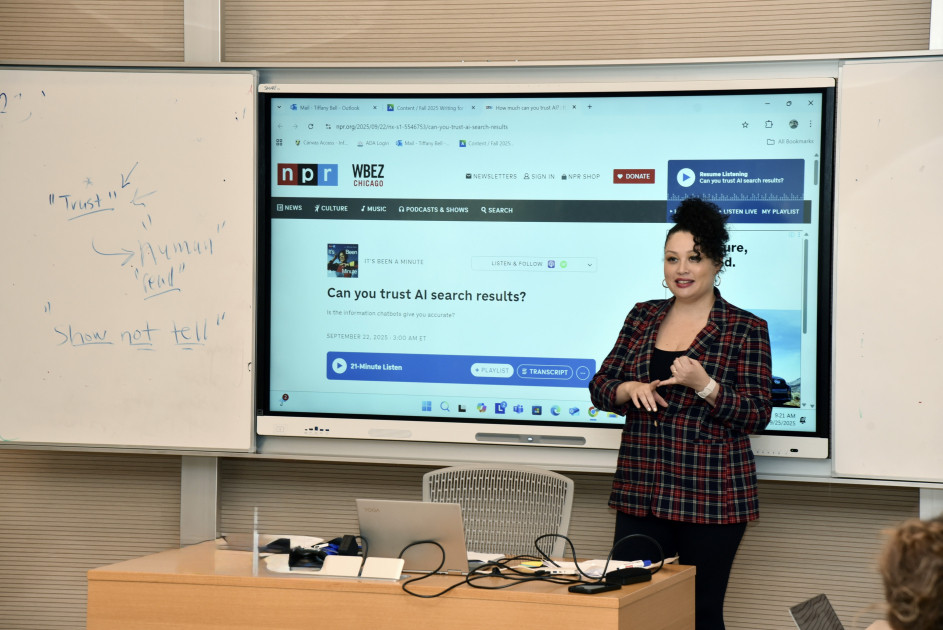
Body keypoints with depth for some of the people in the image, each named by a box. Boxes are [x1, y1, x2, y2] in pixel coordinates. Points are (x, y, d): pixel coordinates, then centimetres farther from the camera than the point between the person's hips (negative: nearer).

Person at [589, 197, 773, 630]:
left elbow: (757, 415, -5)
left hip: (712, 496, -4)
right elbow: (600, 387, 13)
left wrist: (704, 386, -19)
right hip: (641, 491, 4)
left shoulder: (746, 329, -2)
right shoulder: (643, 317, 11)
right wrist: (630, 390, -9)